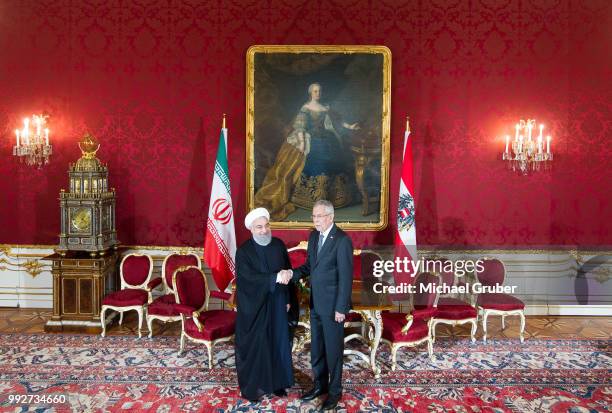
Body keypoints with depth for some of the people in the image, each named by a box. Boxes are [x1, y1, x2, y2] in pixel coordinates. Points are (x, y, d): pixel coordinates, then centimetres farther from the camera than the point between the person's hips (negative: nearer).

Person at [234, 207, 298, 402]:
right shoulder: (244, 251, -12)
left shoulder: (279, 245, 0)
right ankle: (251, 386, 21)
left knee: (278, 342, 13)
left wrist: (288, 300, 4)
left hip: (277, 304, 4)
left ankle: (277, 382, 29)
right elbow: (249, 278, -22)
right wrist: (274, 278, -31)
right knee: (254, 345, 6)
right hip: (254, 306, -4)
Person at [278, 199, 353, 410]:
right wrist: (292, 273, -6)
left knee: (333, 348, 8)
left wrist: (341, 308, -17)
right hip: (315, 303, 7)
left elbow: (346, 277, -18)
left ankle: (335, 390, 25)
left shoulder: (342, 240, -18)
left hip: (332, 305, -7)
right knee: (316, 348, 18)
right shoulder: (313, 236, 6)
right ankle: (320, 384, 35)